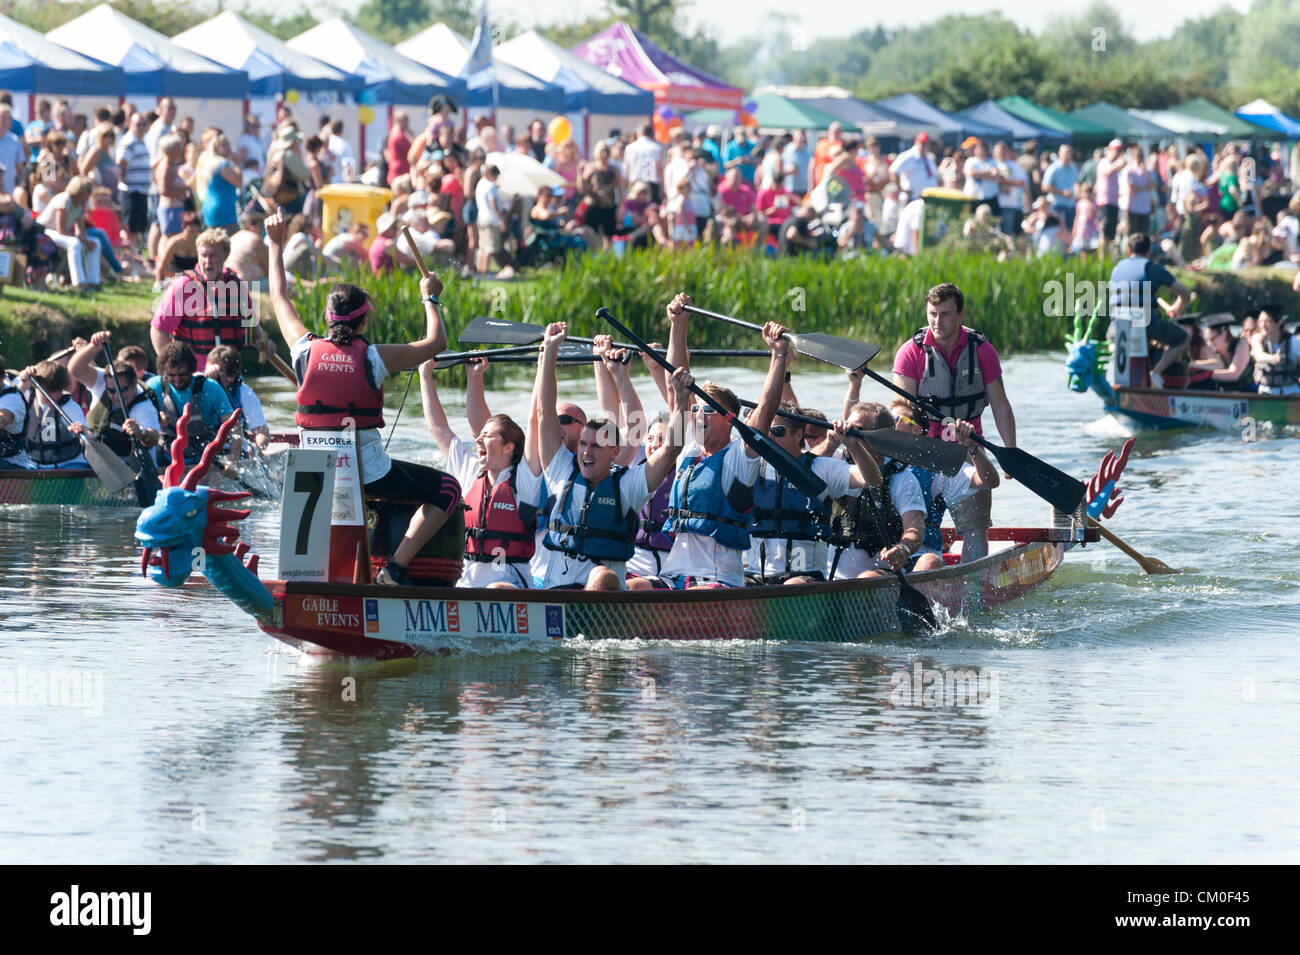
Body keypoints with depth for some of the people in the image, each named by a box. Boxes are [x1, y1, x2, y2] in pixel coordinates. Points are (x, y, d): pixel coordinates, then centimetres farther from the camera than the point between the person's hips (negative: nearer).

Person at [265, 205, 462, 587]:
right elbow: (436, 342, 2)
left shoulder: (305, 350, -3)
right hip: (369, 471, -4)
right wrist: (430, 298, 18)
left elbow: (279, 297, 14)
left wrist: (276, 244, 25)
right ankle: (395, 567, -4)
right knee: (447, 490, 9)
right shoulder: (374, 358, -11)